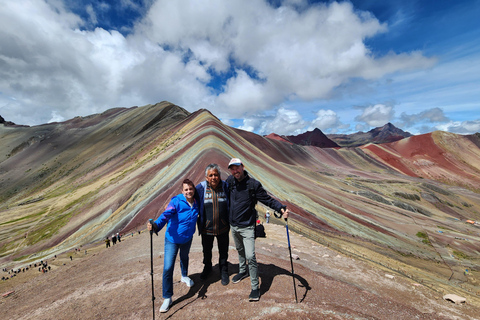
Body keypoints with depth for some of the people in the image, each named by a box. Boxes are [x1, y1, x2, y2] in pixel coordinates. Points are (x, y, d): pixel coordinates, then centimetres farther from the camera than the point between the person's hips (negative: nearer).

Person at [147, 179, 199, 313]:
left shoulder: (196, 202, -11)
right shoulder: (176, 201, -25)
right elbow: (166, 215, -38)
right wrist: (156, 225, -55)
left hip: (187, 238, 5)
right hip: (172, 239, -4)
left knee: (184, 257, 29)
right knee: (168, 268, -6)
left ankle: (184, 276, 59)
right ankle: (167, 298, 15)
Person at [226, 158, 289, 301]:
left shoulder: (253, 184, -17)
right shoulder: (229, 181, -3)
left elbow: (267, 199, -16)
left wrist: (281, 208, -28)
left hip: (247, 227, -5)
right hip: (233, 225, 5)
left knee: (250, 256, -6)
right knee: (240, 251, 25)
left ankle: (255, 287, 13)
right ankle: (242, 271, 50)